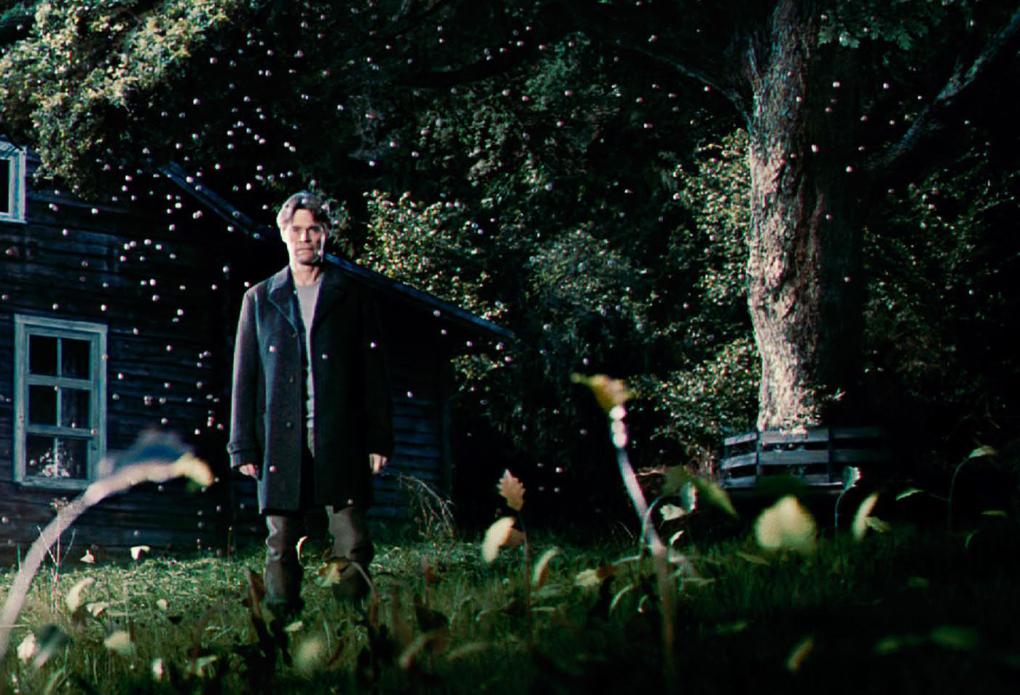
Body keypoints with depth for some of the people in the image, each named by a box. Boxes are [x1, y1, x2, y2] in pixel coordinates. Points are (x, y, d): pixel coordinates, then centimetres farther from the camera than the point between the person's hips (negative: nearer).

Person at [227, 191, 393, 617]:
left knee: (353, 545, -4)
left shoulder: (352, 298, 10)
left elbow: (373, 373, 8)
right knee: (281, 547, 1)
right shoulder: (259, 300, 12)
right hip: (281, 442, 1)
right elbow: (244, 378, 10)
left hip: (342, 441, -1)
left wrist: (379, 438, 0)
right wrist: (243, 446, 3)